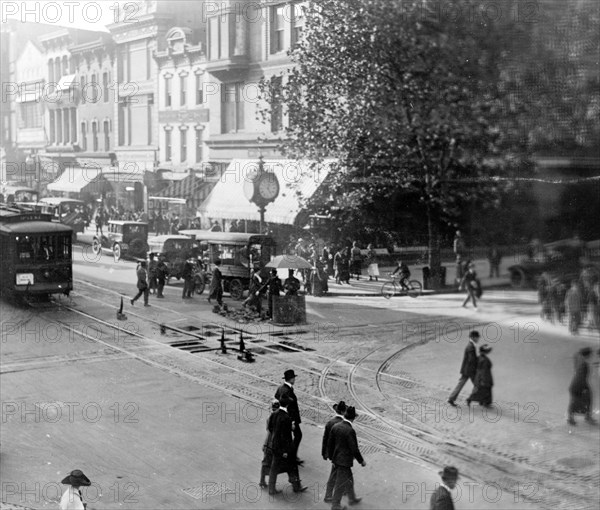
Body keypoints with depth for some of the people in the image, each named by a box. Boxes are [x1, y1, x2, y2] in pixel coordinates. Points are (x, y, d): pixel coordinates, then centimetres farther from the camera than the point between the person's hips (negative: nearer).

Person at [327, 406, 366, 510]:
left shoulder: (335, 426, -3)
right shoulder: (350, 431, -25)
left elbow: (330, 443, 5)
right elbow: (354, 449, -21)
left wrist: (331, 458, 17)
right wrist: (361, 461, -7)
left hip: (336, 459, 8)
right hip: (344, 461, -8)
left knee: (349, 479, 26)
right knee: (341, 484, 7)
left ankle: (352, 498, 43)